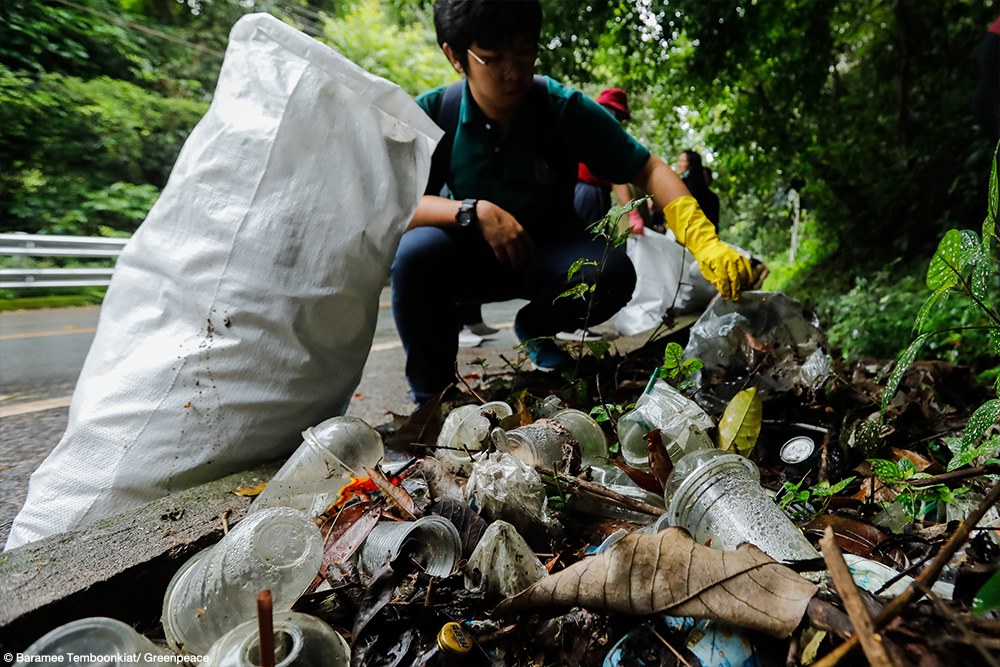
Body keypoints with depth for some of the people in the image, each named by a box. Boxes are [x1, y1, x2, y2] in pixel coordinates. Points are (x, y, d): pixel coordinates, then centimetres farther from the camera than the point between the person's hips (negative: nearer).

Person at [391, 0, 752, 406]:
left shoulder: (566, 108, -15)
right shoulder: (431, 114, -14)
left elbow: (649, 170, -16)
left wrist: (704, 242, -31)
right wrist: (473, 212, -34)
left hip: (546, 257, 1)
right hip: (467, 258, 0)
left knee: (613, 271, -29)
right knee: (416, 252, -32)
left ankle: (537, 331, 8)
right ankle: (431, 394, -6)